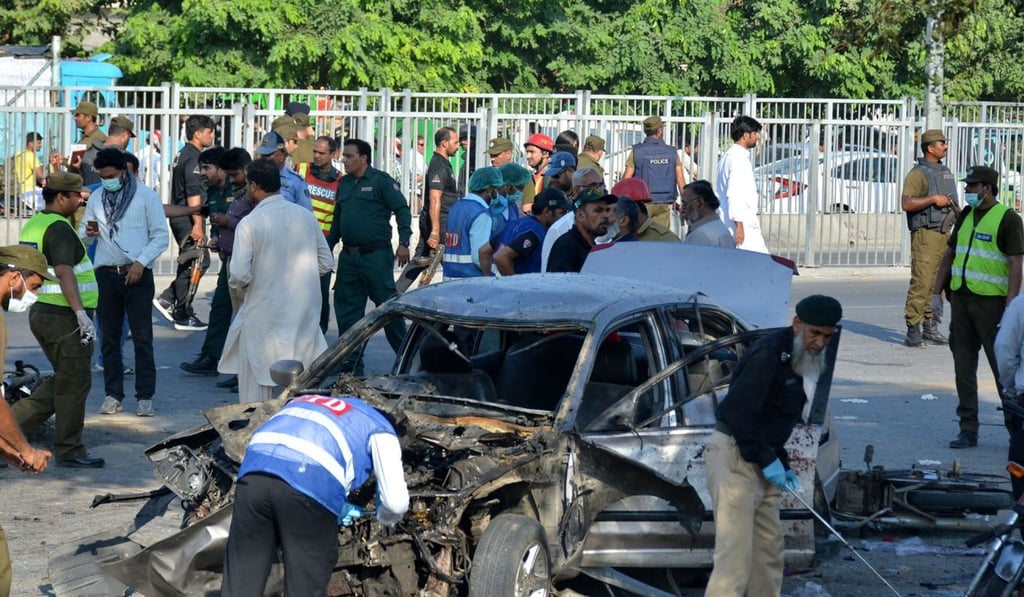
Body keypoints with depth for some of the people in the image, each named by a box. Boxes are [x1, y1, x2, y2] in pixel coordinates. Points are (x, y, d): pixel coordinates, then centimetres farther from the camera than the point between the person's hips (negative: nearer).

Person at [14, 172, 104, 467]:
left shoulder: (33, 224, 13)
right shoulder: (59, 228, -16)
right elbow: (64, 273, -25)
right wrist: (81, 313, -29)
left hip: (41, 312, 9)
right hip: (64, 317, -9)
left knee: (60, 381, 18)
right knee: (74, 384, 1)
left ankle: (13, 423, 12)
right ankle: (69, 451, 9)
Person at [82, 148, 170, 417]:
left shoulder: (146, 196, -1)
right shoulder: (96, 198, 11)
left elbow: (161, 236, -3)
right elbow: (82, 234, 17)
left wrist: (141, 263, -15)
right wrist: (88, 232, -7)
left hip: (137, 274, -4)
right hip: (106, 274, 4)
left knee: (142, 337, -3)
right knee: (109, 338, 7)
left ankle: (145, 396, -1)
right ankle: (113, 394, 13)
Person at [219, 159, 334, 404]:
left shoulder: (249, 223, -14)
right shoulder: (306, 216, 1)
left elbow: (239, 275, -18)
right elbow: (326, 262, 8)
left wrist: (236, 283, 4)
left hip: (263, 316, -4)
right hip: (304, 315, 4)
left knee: (256, 386, 7)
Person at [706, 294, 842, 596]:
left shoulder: (803, 361, 13)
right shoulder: (769, 354, -18)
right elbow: (739, 412, -23)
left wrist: (783, 463, 10)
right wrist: (767, 458, -19)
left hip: (761, 458, 10)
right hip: (735, 455, -10)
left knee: (769, 546, 13)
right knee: (735, 549, -13)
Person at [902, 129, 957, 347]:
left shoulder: (946, 173, 19)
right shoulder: (918, 173, -8)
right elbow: (907, 204, -18)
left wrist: (953, 207, 16)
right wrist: (933, 199, -19)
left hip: (944, 233, 8)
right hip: (925, 233, -8)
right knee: (921, 282, -11)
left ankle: (930, 325, 15)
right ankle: (913, 329, -9)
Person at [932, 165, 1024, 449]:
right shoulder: (966, 216, 14)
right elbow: (949, 255, 20)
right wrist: (936, 294, 14)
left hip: (991, 302, -7)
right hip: (961, 298, 7)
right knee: (963, 367, 7)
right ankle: (968, 430, 13)